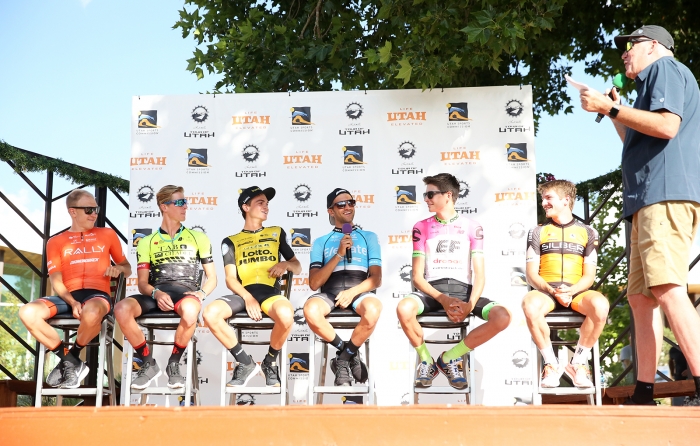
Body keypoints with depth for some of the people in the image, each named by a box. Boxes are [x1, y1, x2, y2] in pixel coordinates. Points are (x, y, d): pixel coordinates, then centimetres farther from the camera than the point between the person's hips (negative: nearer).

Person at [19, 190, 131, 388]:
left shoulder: (107, 234, 18)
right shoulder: (56, 242, 16)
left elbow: (127, 268, 25)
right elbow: (56, 280, 5)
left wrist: (119, 268, -1)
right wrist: (72, 302, -15)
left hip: (98, 294, -2)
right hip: (68, 297, 2)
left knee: (91, 314, -41)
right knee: (27, 312, -28)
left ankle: (72, 356, -9)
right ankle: (71, 363, -15)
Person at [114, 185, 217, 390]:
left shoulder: (198, 238, 16)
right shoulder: (147, 242, 16)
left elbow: (212, 278, 15)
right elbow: (142, 283, 9)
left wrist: (201, 293, -9)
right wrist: (156, 293, -15)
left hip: (186, 291, -1)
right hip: (156, 293, 1)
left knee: (190, 310, -41)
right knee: (122, 309, -32)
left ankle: (174, 364, -14)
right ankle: (148, 363, -10)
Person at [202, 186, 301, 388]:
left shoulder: (276, 233, 22)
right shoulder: (231, 241, 18)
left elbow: (298, 267, 24)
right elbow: (230, 278, 6)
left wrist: (285, 264, -1)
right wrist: (248, 297, -14)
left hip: (271, 292, 0)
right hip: (243, 293, 0)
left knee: (286, 315, -38)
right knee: (210, 313, -32)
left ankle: (270, 362, -6)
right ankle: (246, 363, -9)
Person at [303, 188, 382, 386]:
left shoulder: (369, 237, 19)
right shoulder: (321, 242, 18)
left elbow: (376, 278, 8)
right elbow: (314, 283, 5)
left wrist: (353, 292, -12)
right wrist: (339, 254, -5)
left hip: (360, 292, 0)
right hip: (330, 292, 0)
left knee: (373, 309, -38)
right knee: (311, 310, -36)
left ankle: (343, 359, -12)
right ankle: (350, 354, -11)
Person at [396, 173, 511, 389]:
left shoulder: (472, 227, 8)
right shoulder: (421, 227, 10)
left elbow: (479, 275, 1)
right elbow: (417, 277, 2)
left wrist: (470, 304, -18)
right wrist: (443, 299, -15)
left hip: (462, 289, 1)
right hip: (432, 291, 0)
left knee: (502, 316, -28)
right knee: (404, 308, -36)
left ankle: (448, 358, -8)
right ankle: (426, 361, -7)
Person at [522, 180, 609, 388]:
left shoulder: (587, 233, 14)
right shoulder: (537, 232, 14)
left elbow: (589, 276, 7)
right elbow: (531, 274, 5)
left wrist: (570, 291, -14)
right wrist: (552, 291, -14)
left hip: (576, 292, 0)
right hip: (545, 291, 0)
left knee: (600, 305, -35)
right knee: (530, 304, -37)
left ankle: (577, 363, -14)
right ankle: (551, 364, -18)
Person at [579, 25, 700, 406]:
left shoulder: (665, 68, 3)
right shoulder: (652, 84, 32)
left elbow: (667, 125, -14)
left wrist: (610, 107, -8)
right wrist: (616, 117, 30)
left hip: (667, 193, -10)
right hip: (649, 200, 10)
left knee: (667, 289, -21)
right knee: (640, 296, 4)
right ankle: (644, 394, 3)